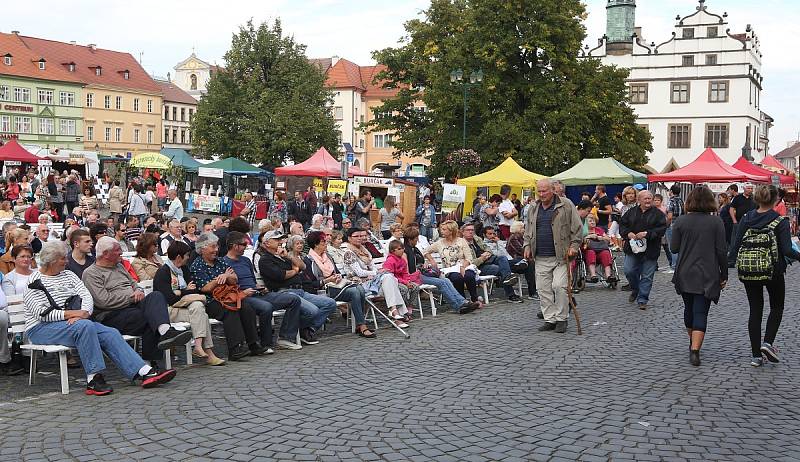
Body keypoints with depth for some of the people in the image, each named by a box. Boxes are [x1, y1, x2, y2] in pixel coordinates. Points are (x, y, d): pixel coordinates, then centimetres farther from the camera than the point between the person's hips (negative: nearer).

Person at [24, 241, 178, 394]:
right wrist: (72, 313, -21)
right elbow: (40, 313, -14)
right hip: (41, 329, -6)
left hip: (70, 323, 6)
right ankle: (93, 379, -33)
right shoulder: (35, 281, -2)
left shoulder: (68, 275, 17)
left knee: (110, 333, -17)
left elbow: (87, 295, 3)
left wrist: (84, 313, -18)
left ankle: (145, 372, -28)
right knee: (85, 326, -35)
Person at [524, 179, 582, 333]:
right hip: (541, 258, 5)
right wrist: (527, 246, 12)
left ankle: (561, 319, 2)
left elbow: (577, 227, -1)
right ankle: (550, 319, 14)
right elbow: (528, 230, 23)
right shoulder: (534, 208, 14)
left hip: (561, 256, -5)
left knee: (559, 286, -12)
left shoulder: (566, 205, -2)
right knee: (543, 289, 4)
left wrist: (574, 246, -8)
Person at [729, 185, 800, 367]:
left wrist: (727, 260, 13)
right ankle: (768, 342, -2)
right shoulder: (780, 221, -10)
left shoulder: (746, 218, -1)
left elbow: (736, 246, -2)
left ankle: (756, 355, 9)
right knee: (777, 307, 18)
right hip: (772, 270, -3)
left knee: (755, 310, 11)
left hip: (747, 270, 3)